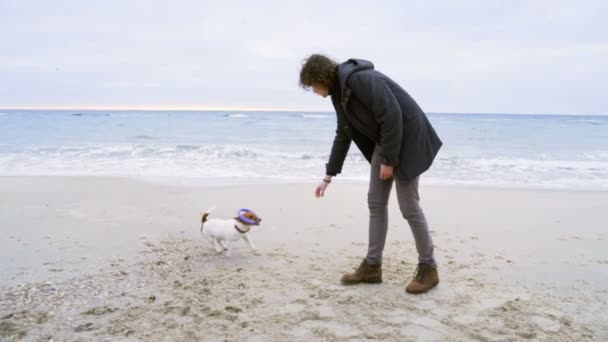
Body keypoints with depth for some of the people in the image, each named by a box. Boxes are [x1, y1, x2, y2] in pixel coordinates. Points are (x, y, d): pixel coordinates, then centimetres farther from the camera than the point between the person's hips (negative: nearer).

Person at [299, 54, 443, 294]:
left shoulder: (361, 79, -23)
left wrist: (388, 160, -20)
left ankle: (428, 268, 10)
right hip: (384, 141, 10)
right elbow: (343, 135, 14)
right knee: (376, 202, 8)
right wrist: (329, 175, 14)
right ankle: (372, 266, 15)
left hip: (408, 138, -9)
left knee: (408, 206, -6)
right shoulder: (339, 90, 7)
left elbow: (392, 117, -26)